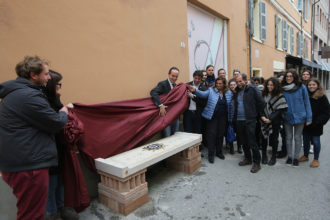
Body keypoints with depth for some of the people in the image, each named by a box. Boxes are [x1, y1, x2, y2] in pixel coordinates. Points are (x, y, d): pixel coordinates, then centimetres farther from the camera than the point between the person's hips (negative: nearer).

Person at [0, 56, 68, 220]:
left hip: (15, 162, 11)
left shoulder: (14, 93, 13)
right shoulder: (29, 96, -21)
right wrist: (64, 113, 3)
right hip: (29, 165, -11)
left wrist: (60, 112, 12)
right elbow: (56, 123, -18)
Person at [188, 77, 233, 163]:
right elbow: (203, 94, -15)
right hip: (212, 117, -3)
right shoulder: (211, 90, -1)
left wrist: (230, 117, 8)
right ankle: (211, 154, 10)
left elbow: (230, 106, 9)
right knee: (212, 134, -2)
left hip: (223, 117, 3)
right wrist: (195, 90, -33)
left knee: (221, 134, 12)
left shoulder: (228, 93, 7)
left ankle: (219, 152, 30)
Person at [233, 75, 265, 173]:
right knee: (243, 141, 14)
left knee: (252, 142, -4)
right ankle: (247, 159, 30)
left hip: (249, 120, -6)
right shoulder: (236, 92, 13)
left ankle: (256, 163, 9)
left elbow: (261, 102, -6)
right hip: (239, 120, 6)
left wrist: (257, 113, 0)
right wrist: (234, 118, 12)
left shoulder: (252, 89, -5)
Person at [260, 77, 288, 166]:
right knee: (264, 138, 7)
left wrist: (270, 119, -14)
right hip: (264, 121, 3)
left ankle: (273, 157, 22)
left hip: (275, 122, -3)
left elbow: (280, 110, -10)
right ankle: (264, 156, 23)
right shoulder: (263, 95, 5)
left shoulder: (279, 96, -5)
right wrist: (262, 116, -10)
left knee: (274, 138, 7)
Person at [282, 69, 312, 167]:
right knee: (288, 137, 12)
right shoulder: (283, 88, -2)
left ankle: (296, 157, 23)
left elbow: (307, 103, -5)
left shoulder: (301, 87, -8)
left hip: (299, 117, -2)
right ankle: (289, 156, 26)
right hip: (287, 117, 2)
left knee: (297, 138, 9)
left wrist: (309, 118, -7)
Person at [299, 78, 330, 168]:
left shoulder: (322, 97, -8)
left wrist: (318, 122, -18)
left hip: (316, 125, -4)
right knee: (306, 140, 15)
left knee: (316, 141, 6)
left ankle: (316, 159, 21)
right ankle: (305, 156, 32)